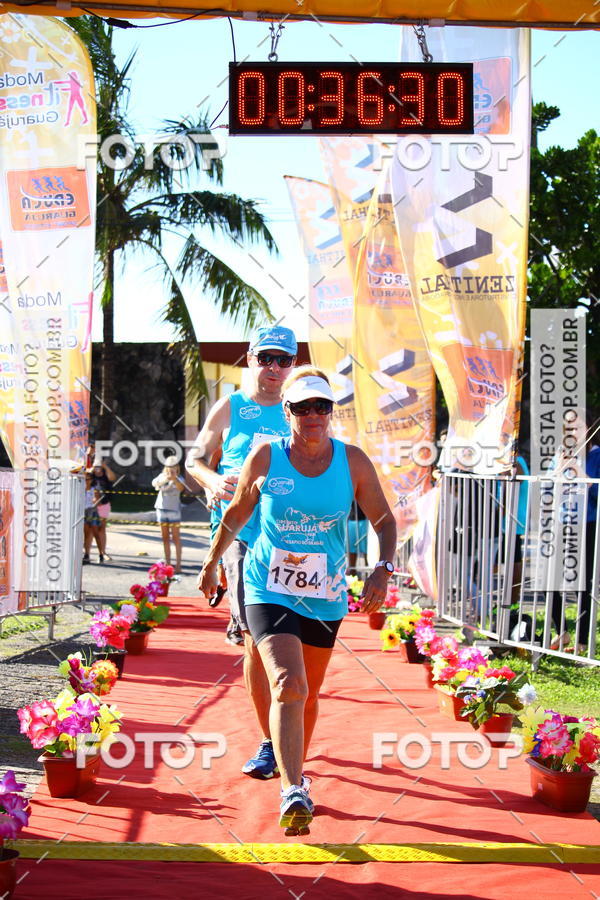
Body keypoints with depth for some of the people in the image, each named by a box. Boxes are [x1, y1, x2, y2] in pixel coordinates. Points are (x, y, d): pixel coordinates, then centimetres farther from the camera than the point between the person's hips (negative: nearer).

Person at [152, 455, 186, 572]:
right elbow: (154, 483, -15)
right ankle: (167, 563, 13)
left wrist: (174, 478, -46)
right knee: (165, 538, 8)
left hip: (174, 509, -4)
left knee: (176, 538, -6)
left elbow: (181, 488, -26)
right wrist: (164, 479, -36)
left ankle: (178, 565, -8)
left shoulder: (179, 479, -5)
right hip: (162, 509, 4)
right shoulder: (162, 476, 5)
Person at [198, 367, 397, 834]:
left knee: (309, 693, 16)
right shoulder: (265, 458, -7)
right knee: (288, 685, -22)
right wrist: (212, 563, 18)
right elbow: (238, 512, 10)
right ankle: (294, 794, -28)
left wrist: (383, 569, -13)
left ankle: (295, 774, 40)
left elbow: (384, 519, 3)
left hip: (325, 597, 3)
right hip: (269, 591, -3)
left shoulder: (353, 461, -5)